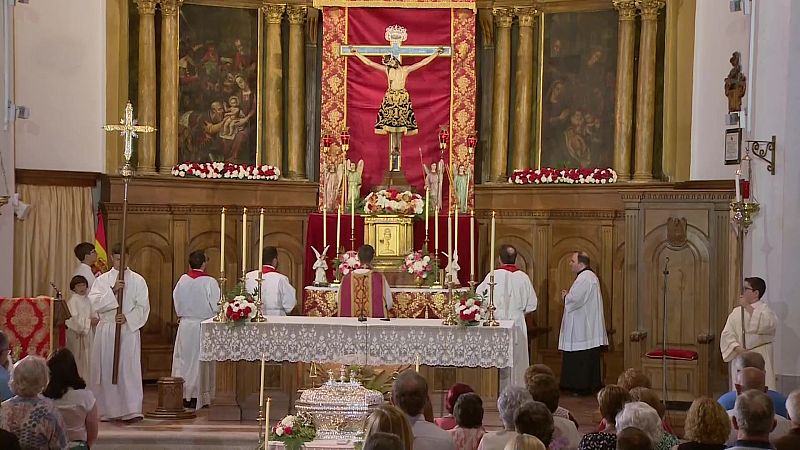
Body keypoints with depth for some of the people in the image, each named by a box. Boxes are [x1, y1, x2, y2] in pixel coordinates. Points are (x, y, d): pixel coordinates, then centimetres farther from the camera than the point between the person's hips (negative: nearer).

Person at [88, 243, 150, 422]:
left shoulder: (138, 281, 6)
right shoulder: (102, 280, 8)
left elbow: (143, 307, 1)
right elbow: (94, 302, -5)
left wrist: (127, 318, -14)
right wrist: (112, 290, -16)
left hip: (129, 330, -1)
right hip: (106, 330, 2)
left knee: (130, 370, -8)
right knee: (106, 370, 2)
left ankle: (132, 410, -10)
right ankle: (107, 409, 11)